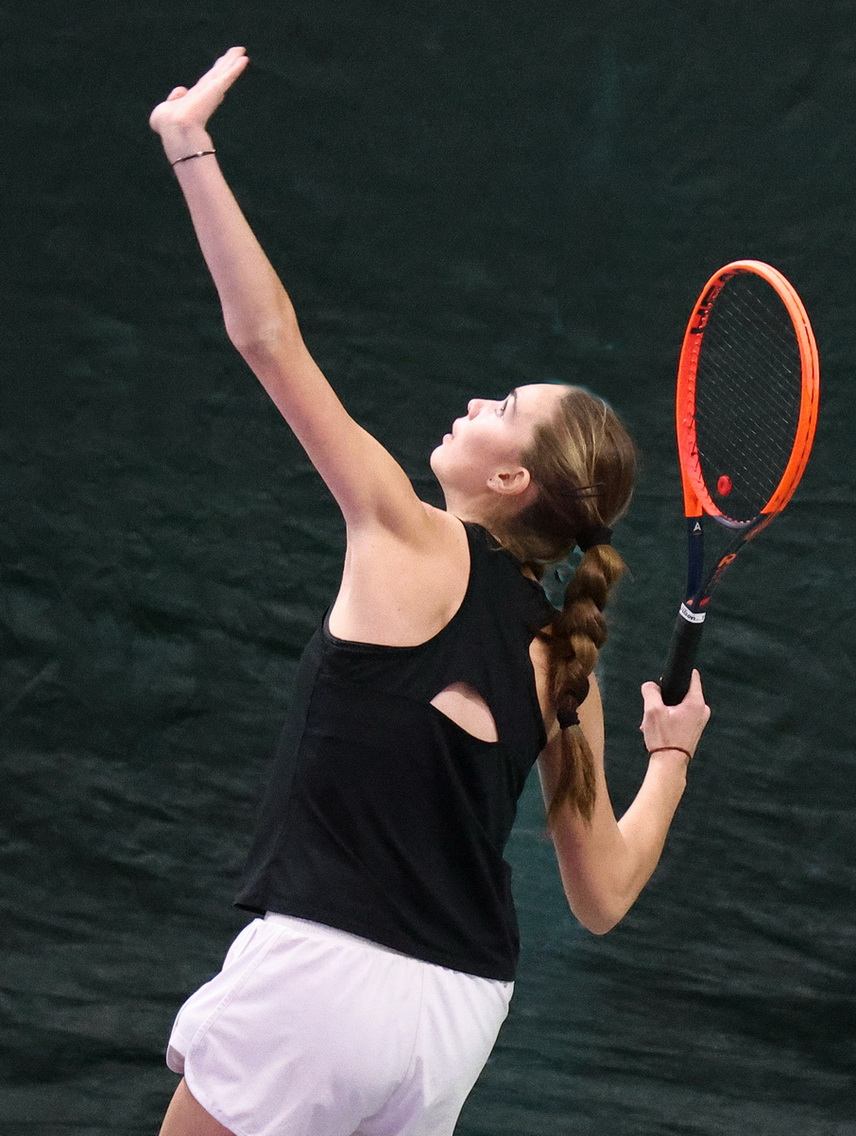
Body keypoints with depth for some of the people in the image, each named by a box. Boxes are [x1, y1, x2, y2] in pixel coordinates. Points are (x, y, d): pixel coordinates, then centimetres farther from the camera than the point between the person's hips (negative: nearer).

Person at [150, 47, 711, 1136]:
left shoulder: (415, 547, -6)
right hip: (458, 1014, 6)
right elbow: (602, 897, 8)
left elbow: (267, 335, -7)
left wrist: (188, 146, -2)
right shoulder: (563, 667, 6)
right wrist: (671, 752, 23)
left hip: (321, 967, -6)